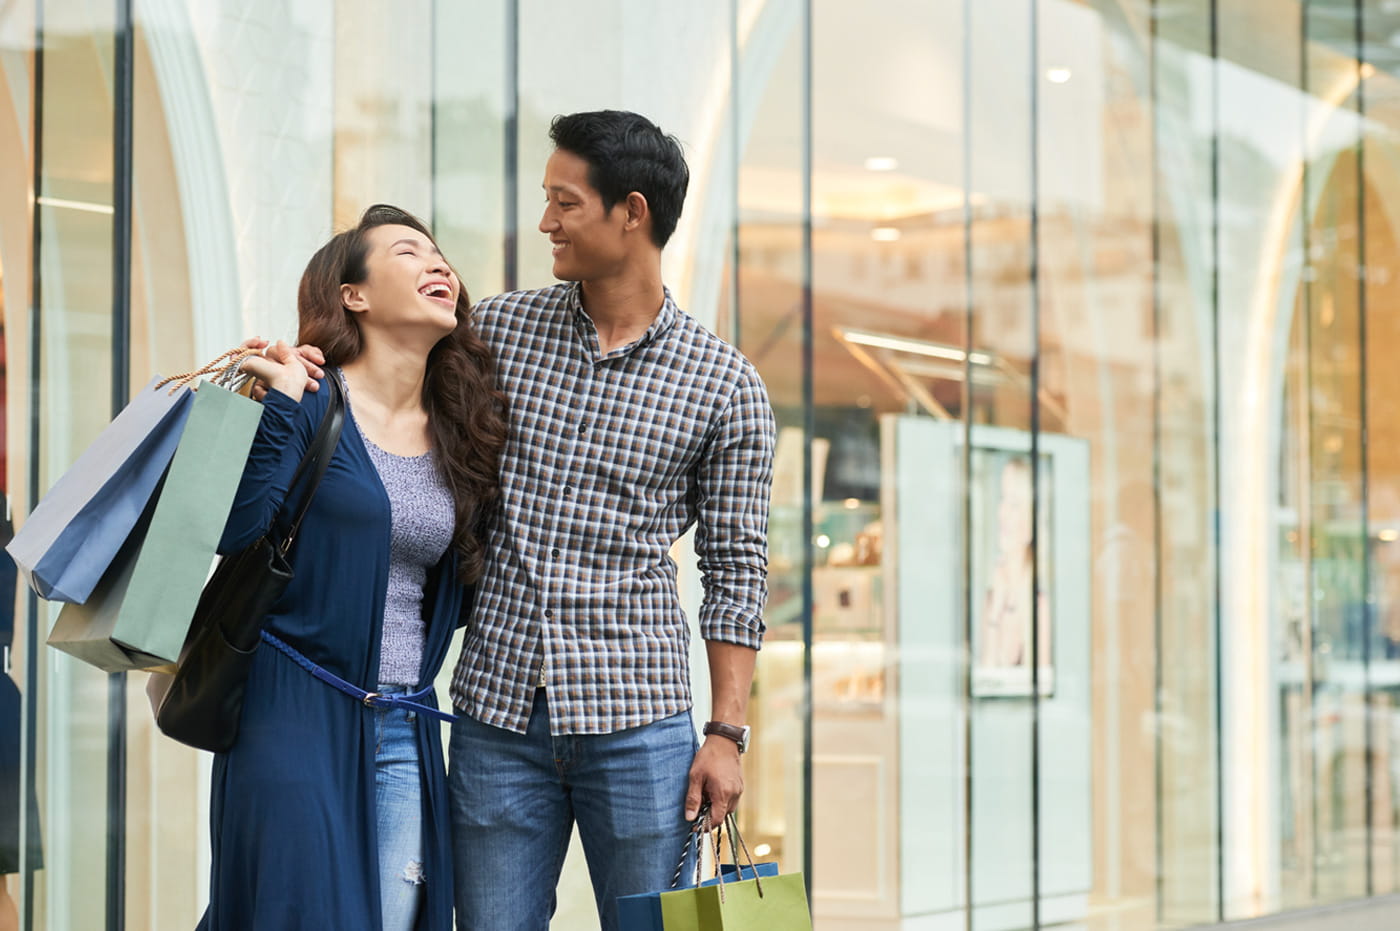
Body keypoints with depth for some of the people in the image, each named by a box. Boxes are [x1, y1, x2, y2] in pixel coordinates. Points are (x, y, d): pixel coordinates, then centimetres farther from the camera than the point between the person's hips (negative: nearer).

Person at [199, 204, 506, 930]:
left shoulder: (459, 432, 13)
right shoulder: (308, 402, -4)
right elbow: (239, 538, -15)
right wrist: (279, 406, -18)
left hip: (406, 736, 6)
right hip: (298, 722, -5)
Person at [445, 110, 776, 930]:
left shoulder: (724, 385, 1)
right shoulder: (498, 329, 6)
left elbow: (736, 568, 2)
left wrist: (727, 732, -3)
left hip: (637, 717, -2)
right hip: (498, 710, 2)